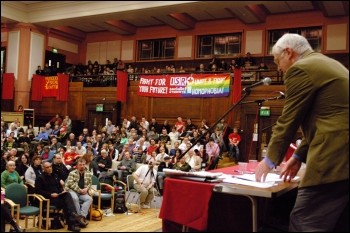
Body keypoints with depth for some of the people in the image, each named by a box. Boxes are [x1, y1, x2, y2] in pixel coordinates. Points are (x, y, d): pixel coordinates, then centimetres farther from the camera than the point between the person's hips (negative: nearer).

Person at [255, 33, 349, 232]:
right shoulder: (329, 64, 23)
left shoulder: (301, 69, -6)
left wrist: (270, 159, 8)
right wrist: (300, 156, 24)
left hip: (334, 158, -10)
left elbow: (289, 120, -5)